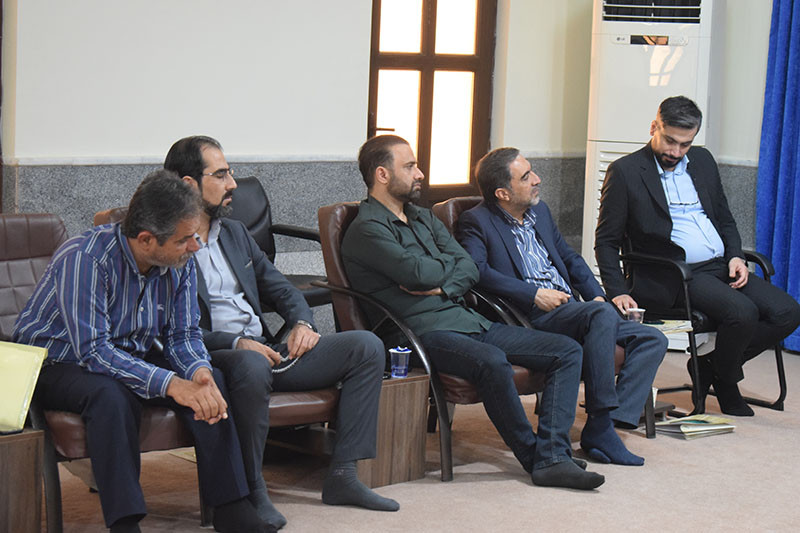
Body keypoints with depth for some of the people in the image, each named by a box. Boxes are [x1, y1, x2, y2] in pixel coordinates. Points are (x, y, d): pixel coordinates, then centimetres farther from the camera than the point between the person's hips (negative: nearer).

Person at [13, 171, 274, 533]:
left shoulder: (180, 263, -8)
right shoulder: (84, 259, -29)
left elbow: (183, 335, -1)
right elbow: (92, 350, -33)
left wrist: (199, 372, -26)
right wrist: (170, 384, -41)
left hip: (130, 357, 6)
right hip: (57, 363, -6)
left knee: (208, 382, -18)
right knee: (112, 395, -38)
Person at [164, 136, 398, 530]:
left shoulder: (234, 232, 21)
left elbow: (279, 287, 23)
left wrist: (302, 322, 2)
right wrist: (237, 343, -23)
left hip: (265, 348, 8)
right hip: (214, 356, -8)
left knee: (366, 347, -6)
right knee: (251, 366, -42)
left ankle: (342, 475, -8)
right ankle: (252, 491, -24)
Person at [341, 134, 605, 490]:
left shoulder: (424, 218, 23)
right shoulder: (366, 229, -5)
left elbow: (470, 270, 14)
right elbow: (419, 273, -18)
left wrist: (443, 287, -8)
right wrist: (450, 263, 4)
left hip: (470, 321, 9)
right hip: (426, 332, -9)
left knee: (568, 351, -4)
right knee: (492, 362, -39)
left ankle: (552, 458, -18)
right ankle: (533, 456, -18)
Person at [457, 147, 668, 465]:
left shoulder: (540, 212, 22)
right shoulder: (476, 222, -2)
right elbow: (477, 271, -19)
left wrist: (597, 296, 12)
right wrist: (534, 294, -21)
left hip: (571, 309, 8)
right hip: (534, 317, -8)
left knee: (653, 340, -7)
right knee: (604, 316, -34)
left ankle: (611, 421, -21)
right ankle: (598, 424, -28)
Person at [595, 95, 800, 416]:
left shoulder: (702, 161, 15)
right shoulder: (625, 172, -4)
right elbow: (606, 241, -2)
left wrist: (735, 256, 4)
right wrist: (617, 292, -13)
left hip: (722, 268, 7)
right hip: (675, 276, -7)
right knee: (743, 312, -29)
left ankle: (710, 366, 6)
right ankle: (726, 381, 2)